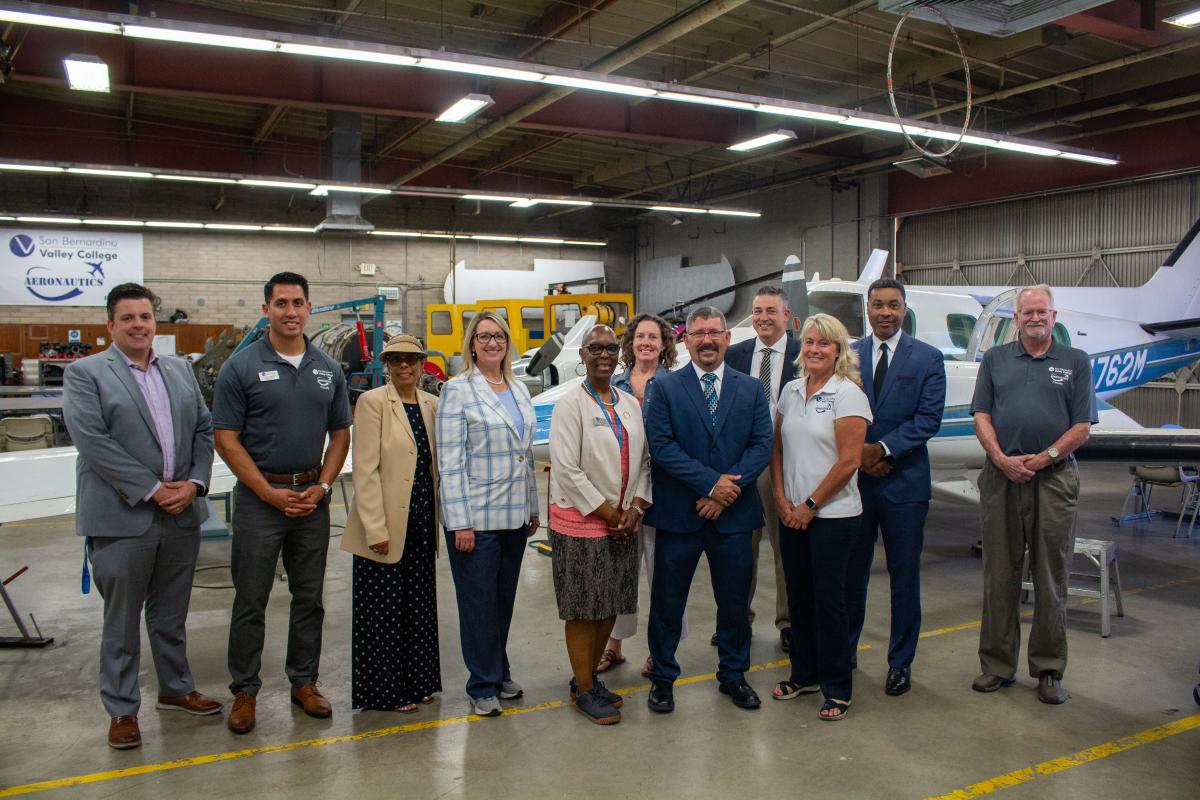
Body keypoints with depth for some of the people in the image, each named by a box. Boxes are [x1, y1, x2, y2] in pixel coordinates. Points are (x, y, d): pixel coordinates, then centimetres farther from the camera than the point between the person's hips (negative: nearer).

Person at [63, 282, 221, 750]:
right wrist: (150, 489, -17)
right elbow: (92, 440, -14)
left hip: (181, 514, 5)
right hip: (122, 517, -4)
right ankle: (121, 709, 20)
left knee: (171, 614, 18)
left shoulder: (180, 370, 12)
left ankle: (175, 689, 34)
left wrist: (194, 483, -5)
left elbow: (204, 429, 10)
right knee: (122, 621, 7)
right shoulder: (85, 373, -4)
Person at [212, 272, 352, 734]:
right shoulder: (241, 368, -6)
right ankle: (244, 690, 17)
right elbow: (226, 440, -7)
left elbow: (340, 434, 10)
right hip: (259, 498, -4)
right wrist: (270, 492, -12)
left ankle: (304, 681, 25)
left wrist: (322, 486, -4)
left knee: (309, 597, 11)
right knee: (250, 601, 5)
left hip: (312, 498, 4)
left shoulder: (328, 370, 7)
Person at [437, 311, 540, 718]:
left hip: (515, 516, 6)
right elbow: (449, 461, -12)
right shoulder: (457, 390, -8)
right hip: (475, 516, -6)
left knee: (505, 599, 15)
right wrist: (460, 522, -16)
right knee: (479, 602, 4)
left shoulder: (519, 389, 11)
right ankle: (483, 687, 18)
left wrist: (533, 508, 15)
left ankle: (500, 674, 31)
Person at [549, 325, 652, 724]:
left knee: (611, 606, 13)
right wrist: (606, 512, -12)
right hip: (581, 521, -6)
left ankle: (588, 677, 30)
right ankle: (584, 691, 16)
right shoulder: (571, 405, -9)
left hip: (623, 522, 6)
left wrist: (635, 507, -5)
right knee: (583, 609, 2)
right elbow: (567, 470, -14)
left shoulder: (631, 404, 9)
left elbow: (643, 459, 9)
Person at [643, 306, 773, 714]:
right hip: (678, 513, -2)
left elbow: (762, 445, -1)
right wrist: (711, 482, -17)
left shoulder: (751, 388, 7)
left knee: (734, 601, 13)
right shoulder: (666, 387, -1)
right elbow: (661, 446, -11)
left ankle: (734, 675, 32)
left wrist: (729, 489, -14)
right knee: (667, 601, 8)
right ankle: (662, 677, 25)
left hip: (733, 514, 2)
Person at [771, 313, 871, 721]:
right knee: (799, 596, 13)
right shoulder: (791, 391, 8)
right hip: (791, 514, 6)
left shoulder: (848, 394, -10)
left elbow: (849, 461, -14)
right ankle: (804, 674, 29)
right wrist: (782, 498, 0)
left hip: (831, 515, -5)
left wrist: (810, 505, -11)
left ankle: (837, 688, 15)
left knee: (828, 599, 1)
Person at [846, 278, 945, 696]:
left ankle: (900, 663, 20)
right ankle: (844, 652, 27)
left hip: (904, 482, -2)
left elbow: (929, 418, -8)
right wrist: (857, 453, -12)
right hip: (854, 478, 2)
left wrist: (883, 449, -17)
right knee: (850, 572, 12)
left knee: (904, 577, 7)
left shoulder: (928, 358, 0)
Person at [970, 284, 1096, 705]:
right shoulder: (995, 359, 11)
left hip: (1054, 479, -1)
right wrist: (1003, 460, -10)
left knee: (1051, 577, 4)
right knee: (999, 575, 6)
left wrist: (1043, 458, -12)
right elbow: (981, 416, 4)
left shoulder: (1076, 362, 8)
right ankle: (997, 665, 16)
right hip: (1000, 477, 1)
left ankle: (1049, 670, 15)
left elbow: (1082, 426, 2)